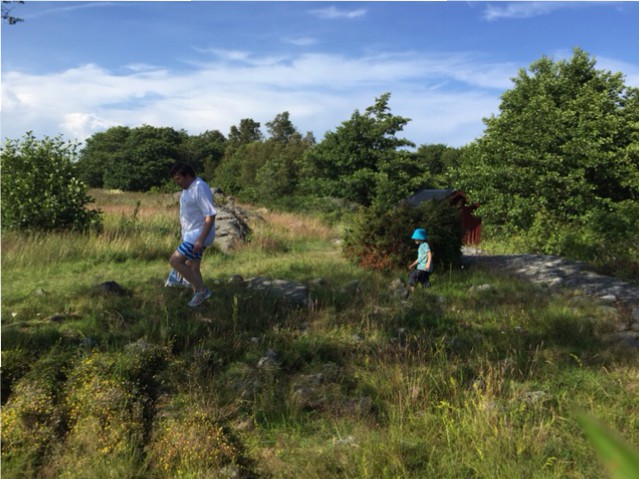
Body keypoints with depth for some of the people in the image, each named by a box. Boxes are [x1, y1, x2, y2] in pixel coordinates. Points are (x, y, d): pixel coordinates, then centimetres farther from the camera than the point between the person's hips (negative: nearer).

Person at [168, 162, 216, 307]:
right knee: (191, 268, 12)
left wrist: (201, 239, -28)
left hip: (198, 236, -10)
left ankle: (201, 290, -3)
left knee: (175, 261, -12)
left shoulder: (200, 189, -20)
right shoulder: (188, 188, 11)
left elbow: (211, 215, -24)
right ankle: (199, 294, 21)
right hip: (191, 235, 10)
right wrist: (185, 235, 24)